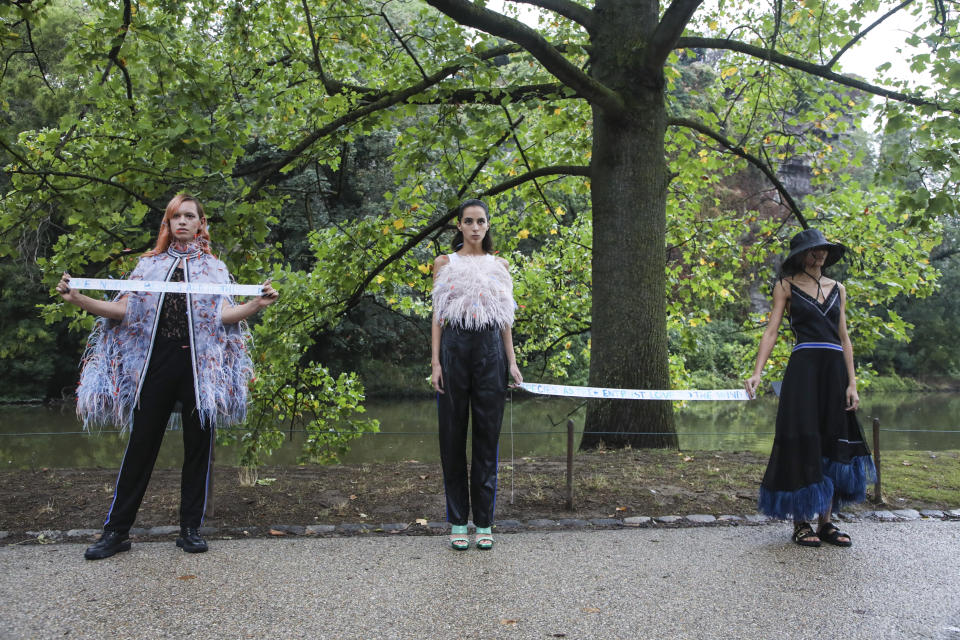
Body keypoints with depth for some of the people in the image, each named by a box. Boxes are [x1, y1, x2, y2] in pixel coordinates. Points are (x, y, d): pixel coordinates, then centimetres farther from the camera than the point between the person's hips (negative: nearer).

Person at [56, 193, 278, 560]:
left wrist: (258, 304, -19)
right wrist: (78, 299, -6)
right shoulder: (150, 265, 13)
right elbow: (124, 310, 7)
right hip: (156, 361, 1)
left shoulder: (213, 268, 11)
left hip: (199, 363, 0)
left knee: (197, 447, 2)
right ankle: (116, 531, 9)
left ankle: (190, 529, 12)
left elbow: (224, 314, -2)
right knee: (141, 444, 1)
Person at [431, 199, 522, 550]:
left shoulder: (500, 265, 12)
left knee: (487, 433, 2)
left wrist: (512, 361, 3)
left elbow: (505, 319, 12)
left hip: (490, 349, 1)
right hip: (455, 347, -1)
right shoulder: (444, 263, 7)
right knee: (453, 433, 1)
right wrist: (435, 362, -5)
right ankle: (458, 522, 12)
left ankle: (484, 522, 12)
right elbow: (437, 317, 4)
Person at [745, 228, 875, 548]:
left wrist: (851, 382, 6)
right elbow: (771, 331, -3)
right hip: (803, 367, -5)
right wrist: (757, 372, -15)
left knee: (833, 443, 5)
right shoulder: (786, 286, 4)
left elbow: (844, 337, 14)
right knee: (803, 443, -6)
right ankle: (800, 523, 2)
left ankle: (826, 521, 14)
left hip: (835, 369, 5)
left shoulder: (837, 289, 16)